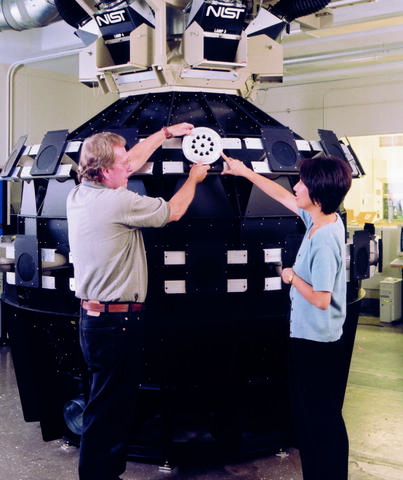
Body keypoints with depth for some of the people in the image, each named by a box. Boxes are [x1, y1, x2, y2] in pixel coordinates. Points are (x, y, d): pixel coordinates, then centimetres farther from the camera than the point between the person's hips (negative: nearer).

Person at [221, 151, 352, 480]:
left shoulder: (324, 240, -25)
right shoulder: (320, 219, 2)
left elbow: (321, 298, -26)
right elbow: (283, 197, 16)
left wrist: (292, 277, -11)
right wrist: (245, 172, 21)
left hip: (318, 342, -10)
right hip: (308, 335, 10)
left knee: (322, 419, 3)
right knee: (308, 416, 19)